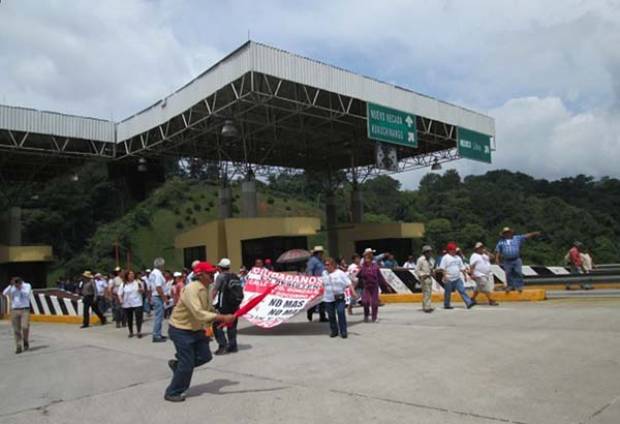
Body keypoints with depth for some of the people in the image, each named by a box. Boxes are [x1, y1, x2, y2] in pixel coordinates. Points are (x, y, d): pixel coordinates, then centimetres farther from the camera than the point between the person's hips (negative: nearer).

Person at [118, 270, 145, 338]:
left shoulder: (138, 282, 0)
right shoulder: (123, 284, 2)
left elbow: (142, 291, 3)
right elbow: (119, 294, 3)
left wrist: (140, 287, -17)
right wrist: (120, 300, -15)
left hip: (137, 304, -1)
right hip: (127, 305, 1)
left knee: (139, 318, -4)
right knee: (129, 320, 9)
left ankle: (139, 332, 6)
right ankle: (131, 332, 23)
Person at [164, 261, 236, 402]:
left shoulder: (206, 289, 0)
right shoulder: (191, 289, -29)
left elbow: (209, 309, 13)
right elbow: (199, 313, -39)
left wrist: (221, 319, -5)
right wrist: (223, 318, -42)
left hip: (196, 329, 9)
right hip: (181, 330, -9)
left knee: (205, 356, 8)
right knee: (187, 364, -4)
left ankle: (177, 364, 29)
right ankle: (172, 393, 16)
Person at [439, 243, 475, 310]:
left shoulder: (458, 257, 12)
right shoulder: (445, 258, -8)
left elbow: (462, 267, 18)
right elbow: (442, 268, -13)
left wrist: (464, 275, 14)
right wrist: (445, 276, -20)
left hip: (457, 278, 5)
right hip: (449, 279, -5)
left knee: (462, 290, -3)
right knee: (448, 292, 5)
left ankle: (469, 303, -7)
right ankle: (446, 305, 17)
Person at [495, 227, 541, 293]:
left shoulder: (517, 238, 8)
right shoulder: (501, 242, 8)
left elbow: (526, 236, 0)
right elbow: (498, 251, 7)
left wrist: (534, 234, -11)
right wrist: (497, 259, -4)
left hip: (517, 260, -1)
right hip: (507, 261, 1)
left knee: (518, 273, -4)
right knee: (509, 274, 5)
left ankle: (519, 286, 2)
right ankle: (510, 286, 15)